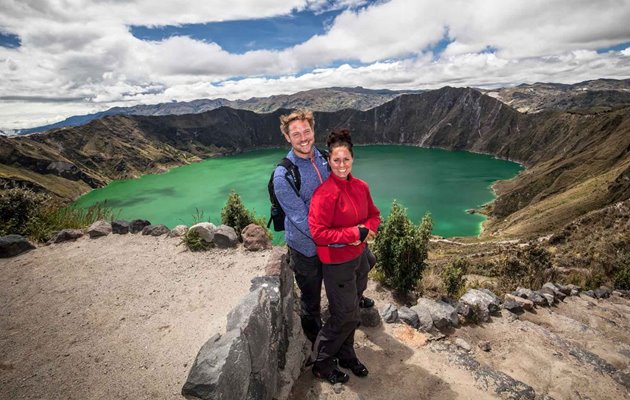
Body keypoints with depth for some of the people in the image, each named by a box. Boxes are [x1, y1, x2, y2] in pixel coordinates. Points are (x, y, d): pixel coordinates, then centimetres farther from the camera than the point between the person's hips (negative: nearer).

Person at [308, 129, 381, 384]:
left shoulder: (360, 187, 1)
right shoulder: (325, 193, -22)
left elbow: (374, 215, 11)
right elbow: (318, 233, -23)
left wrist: (367, 231, -11)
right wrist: (354, 233, -21)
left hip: (360, 257, 7)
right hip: (337, 262, -7)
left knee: (351, 312, 20)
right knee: (345, 315, 4)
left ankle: (346, 355, 43)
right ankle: (322, 363, 28)